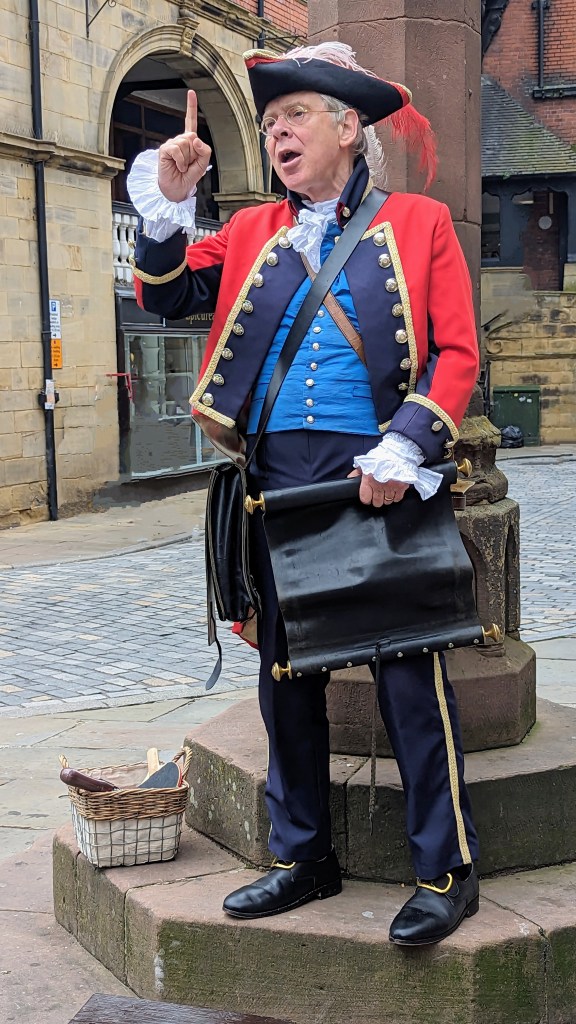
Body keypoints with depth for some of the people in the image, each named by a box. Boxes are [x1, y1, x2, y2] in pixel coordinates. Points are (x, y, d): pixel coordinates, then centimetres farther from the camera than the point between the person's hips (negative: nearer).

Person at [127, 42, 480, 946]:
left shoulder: (419, 224, 5)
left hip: (377, 477, -4)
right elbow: (165, 296, 10)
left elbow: (457, 352, -2)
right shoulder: (253, 232, 15)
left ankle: (447, 870, 10)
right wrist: (166, 202, -3)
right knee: (286, 670, 10)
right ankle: (304, 856, 24)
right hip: (277, 476, 5)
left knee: (409, 671, -2)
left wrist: (407, 444, -15)